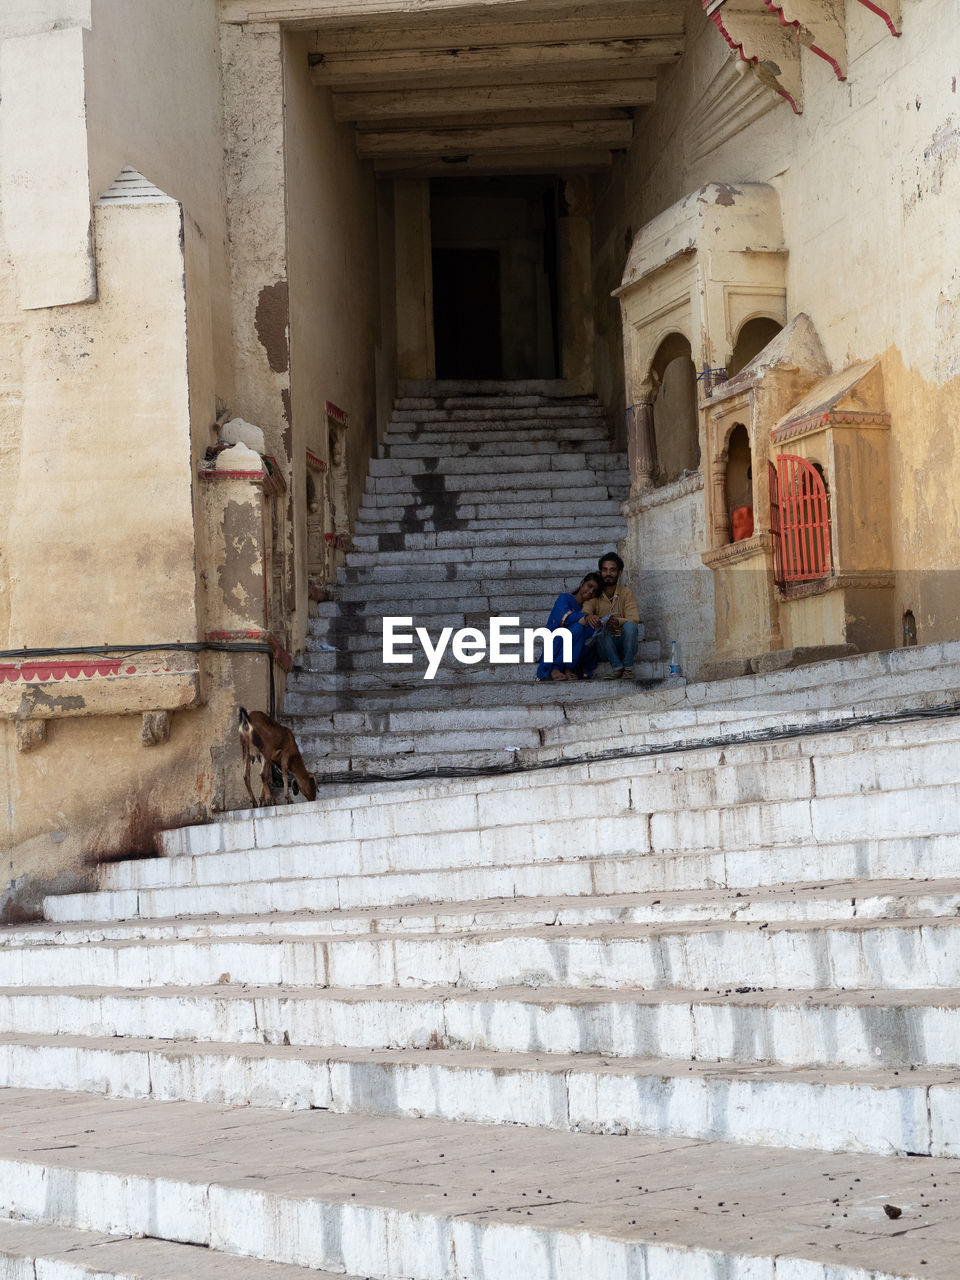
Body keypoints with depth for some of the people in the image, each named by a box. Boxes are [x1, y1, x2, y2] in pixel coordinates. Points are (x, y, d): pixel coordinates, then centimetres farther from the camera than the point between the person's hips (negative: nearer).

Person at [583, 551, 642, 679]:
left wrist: (618, 622, -33)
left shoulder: (626, 593, 2)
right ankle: (616, 666, -27)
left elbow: (634, 619, -10)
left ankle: (628, 667, -21)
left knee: (629, 626, -31)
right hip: (604, 647, 0)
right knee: (602, 629, -31)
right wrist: (589, 617, -36)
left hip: (623, 644, 0)